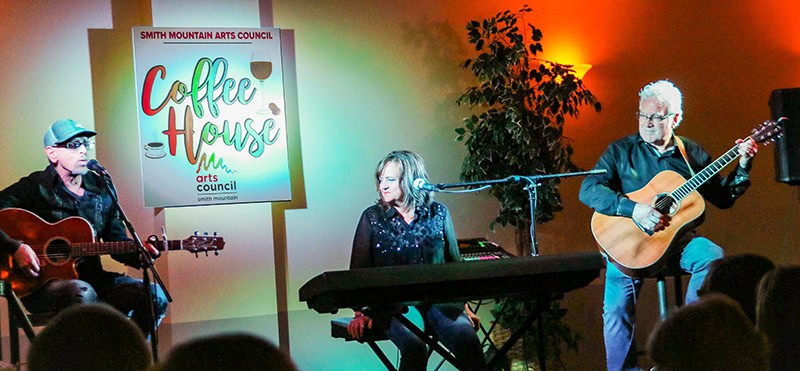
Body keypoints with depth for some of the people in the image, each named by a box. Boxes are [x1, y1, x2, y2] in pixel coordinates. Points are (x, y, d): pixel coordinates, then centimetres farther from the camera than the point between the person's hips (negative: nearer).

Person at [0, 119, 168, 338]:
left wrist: (139, 255, -6)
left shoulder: (101, 188, 12)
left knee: (155, 296, -13)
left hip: (91, 277, 6)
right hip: (42, 284, -6)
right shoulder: (34, 187, -4)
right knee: (83, 294, -39)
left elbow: (116, 240, 15)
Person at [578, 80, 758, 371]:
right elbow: (588, 191, -8)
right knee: (617, 307, -26)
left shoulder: (692, 153, 13)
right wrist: (632, 209, -21)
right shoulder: (621, 151, 4)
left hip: (677, 237, 2)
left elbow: (722, 198, 16)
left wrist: (742, 167, -1)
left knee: (713, 256, -28)